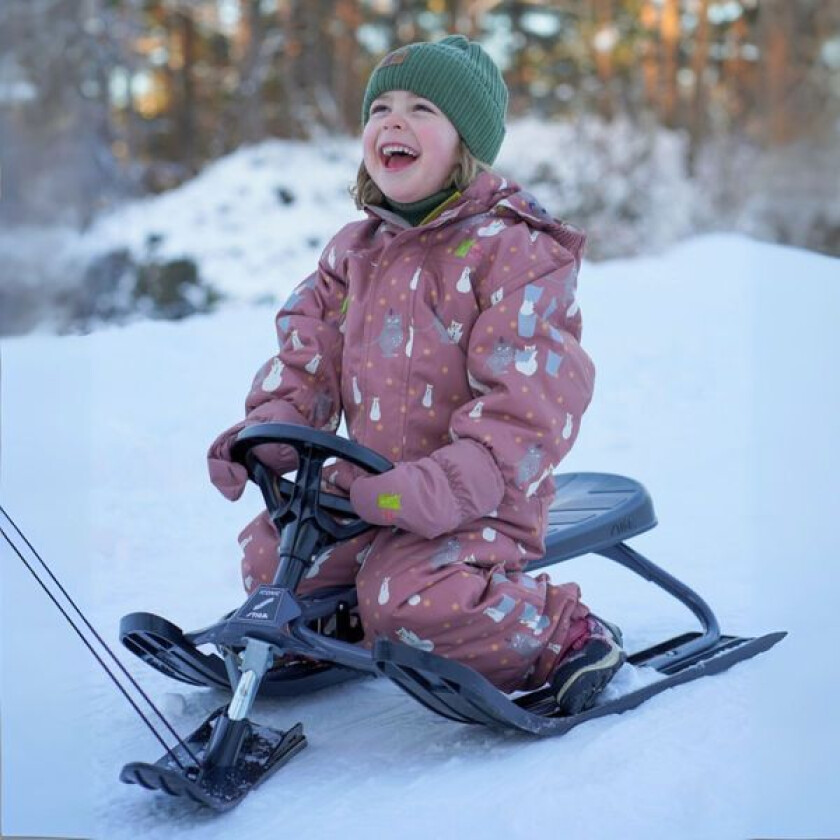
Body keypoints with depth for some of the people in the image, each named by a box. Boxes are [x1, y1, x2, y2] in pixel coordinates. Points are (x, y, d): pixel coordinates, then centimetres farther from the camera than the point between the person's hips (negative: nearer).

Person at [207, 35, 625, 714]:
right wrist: (263, 435, -7)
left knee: (407, 598, -28)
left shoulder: (513, 251, -13)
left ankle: (562, 633, -5)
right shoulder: (354, 251, 10)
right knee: (271, 555, -1)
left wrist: (443, 489, -30)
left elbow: (527, 408, -20)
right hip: (376, 490, 7)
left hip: (478, 502, -7)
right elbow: (307, 360, 13)